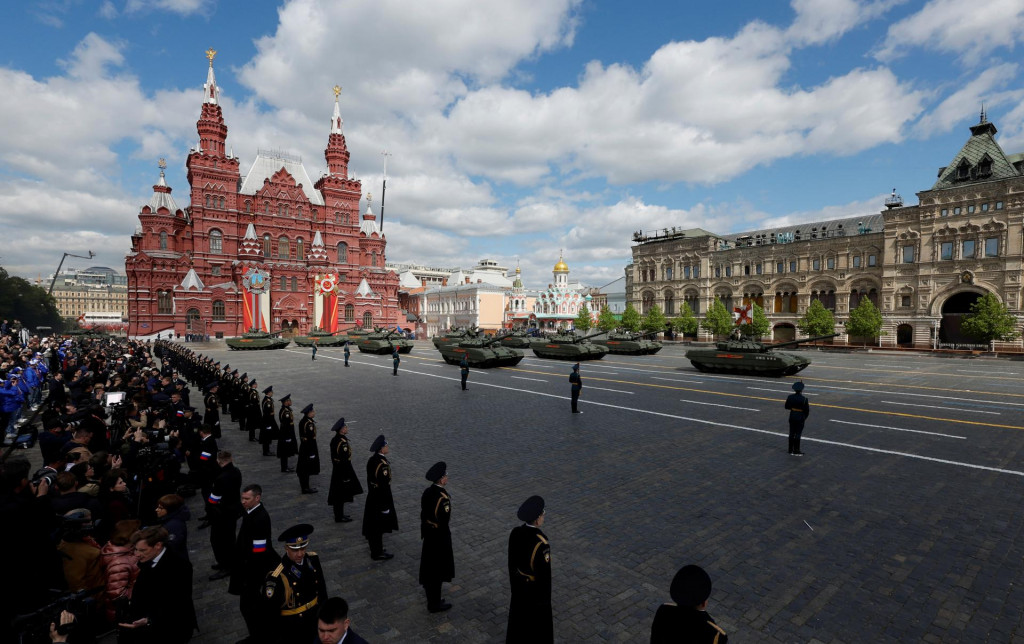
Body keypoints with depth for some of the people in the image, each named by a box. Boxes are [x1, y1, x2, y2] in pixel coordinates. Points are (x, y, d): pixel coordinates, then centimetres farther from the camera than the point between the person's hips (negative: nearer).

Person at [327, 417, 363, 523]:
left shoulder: (334, 439, 4)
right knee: (341, 495, 4)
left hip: (336, 470, 9)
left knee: (338, 494, 19)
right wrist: (348, 476, -18)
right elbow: (345, 461, -24)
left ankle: (339, 514, 32)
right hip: (343, 471, -9)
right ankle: (339, 517, 15)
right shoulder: (343, 443, -26)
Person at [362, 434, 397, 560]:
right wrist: (386, 506, -17)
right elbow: (384, 487, -24)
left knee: (372, 526, 20)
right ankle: (377, 553, 20)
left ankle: (375, 549, 36)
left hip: (372, 497, 9)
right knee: (378, 527, 6)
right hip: (381, 499, -9)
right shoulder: (383, 465, -27)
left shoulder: (372, 460, 0)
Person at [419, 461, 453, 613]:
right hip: (439, 536, -8)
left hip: (429, 534, 8)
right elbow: (444, 522, -23)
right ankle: (435, 604, 24)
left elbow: (423, 514, 6)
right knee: (437, 569, 8)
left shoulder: (427, 492, -4)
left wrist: (424, 532, 17)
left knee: (429, 566, 22)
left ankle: (431, 597, 40)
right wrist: (446, 543, -12)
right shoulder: (443, 498, -29)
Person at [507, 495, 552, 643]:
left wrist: (513, 581, 16)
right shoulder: (541, 544, -34)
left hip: (518, 586, 6)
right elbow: (544, 575, -23)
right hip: (535, 590, -6)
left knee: (518, 618, 26)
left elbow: (511, 561, 0)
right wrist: (545, 601, -9)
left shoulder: (515, 533, -15)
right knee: (538, 622, 18)